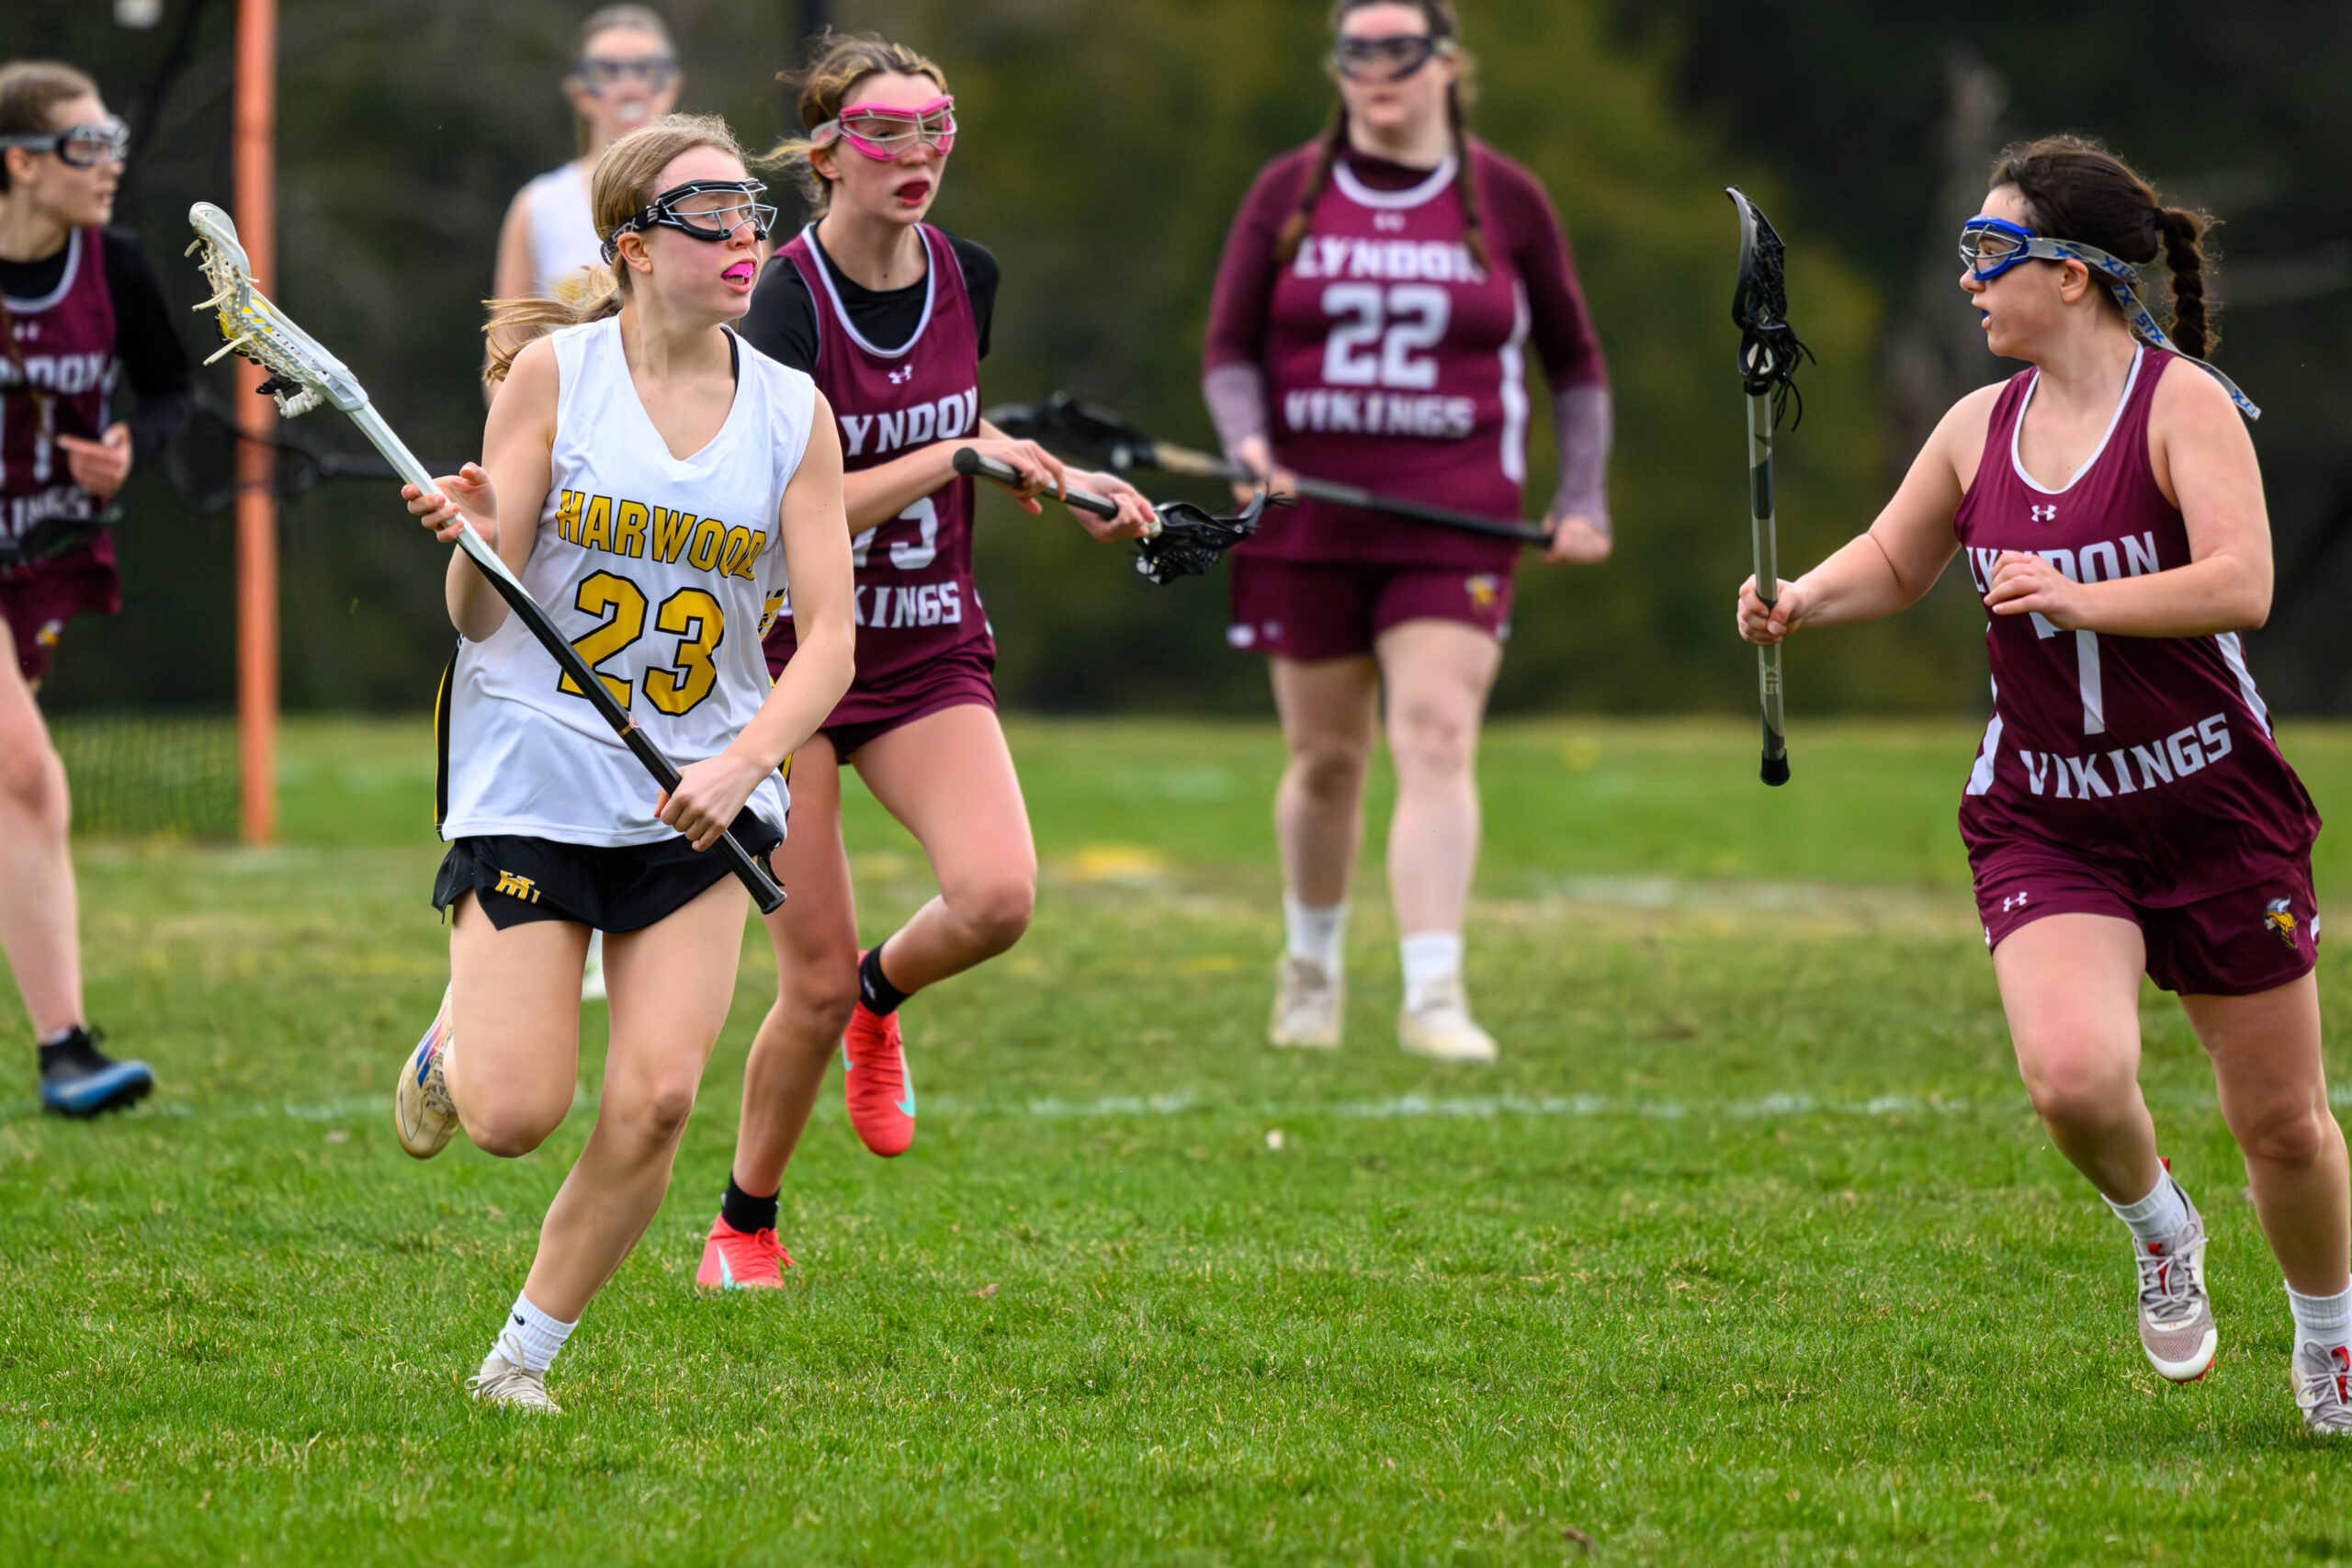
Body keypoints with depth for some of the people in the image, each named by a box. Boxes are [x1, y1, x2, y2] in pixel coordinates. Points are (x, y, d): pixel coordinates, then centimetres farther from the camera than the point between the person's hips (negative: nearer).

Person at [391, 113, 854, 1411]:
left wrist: (741, 764, -18)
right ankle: (458, 1037, 28)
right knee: (513, 1118, -9)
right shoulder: (555, 374, -5)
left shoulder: (793, 414, 1)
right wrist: (473, 538, -28)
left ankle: (524, 1355, 8)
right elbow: (481, 616, -6)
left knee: (655, 1101, -11)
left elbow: (826, 639, -1)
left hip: (700, 801, 2)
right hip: (532, 778, -2)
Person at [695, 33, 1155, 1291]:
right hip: (789, 655, -4)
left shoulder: (965, 279, 1)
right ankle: (743, 1224, 20)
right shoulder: (788, 301, -17)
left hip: (930, 654, 4)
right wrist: (958, 453, -28)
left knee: (997, 896, -23)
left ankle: (882, 995, 12)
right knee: (815, 987, -5)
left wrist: (1062, 483, 8)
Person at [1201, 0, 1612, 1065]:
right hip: (1307, 522, 1)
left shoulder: (1505, 201, 5)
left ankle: (1433, 995, -21)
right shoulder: (1287, 195, 6)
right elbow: (1230, 347, 6)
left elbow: (1574, 359, 14)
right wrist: (1248, 443, -14)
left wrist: (1582, 500, 5)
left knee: (1436, 739, -17)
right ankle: (1312, 966, 32)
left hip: (1453, 521, -1)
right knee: (1325, 759, 8)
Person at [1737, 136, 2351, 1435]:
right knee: (2074, 1075, -24)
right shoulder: (1980, 427, 5)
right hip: (2043, 826, 3)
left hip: (2216, 813, -3)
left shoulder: (2181, 402, -11)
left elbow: (2242, 585, -23)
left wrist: (2081, 600, -33)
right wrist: (1804, 600, 0)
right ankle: (2156, 1227, 10)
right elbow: (1893, 562, 21)